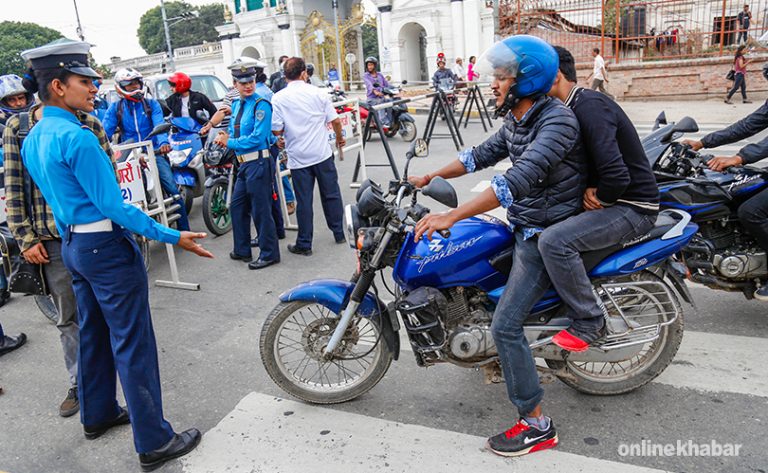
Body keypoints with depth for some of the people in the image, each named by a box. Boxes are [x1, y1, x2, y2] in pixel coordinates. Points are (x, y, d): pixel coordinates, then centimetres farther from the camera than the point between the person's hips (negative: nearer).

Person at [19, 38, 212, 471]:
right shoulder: (78, 138, -20)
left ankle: (98, 414, 38)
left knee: (94, 334, 22)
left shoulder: (33, 140, 9)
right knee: (132, 344, -4)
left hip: (72, 245, 10)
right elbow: (113, 206, -22)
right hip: (108, 246, -10)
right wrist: (173, 237, -21)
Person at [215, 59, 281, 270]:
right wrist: (225, 137, -2)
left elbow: (257, 137, -19)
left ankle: (269, 254, 11)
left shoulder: (261, 105, -12)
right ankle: (242, 250, 30)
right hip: (244, 164, 9)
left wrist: (230, 142, -13)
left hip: (259, 163, -9)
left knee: (261, 210, -2)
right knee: (237, 206, 16)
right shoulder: (236, 105, 14)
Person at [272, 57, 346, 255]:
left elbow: (277, 130, -9)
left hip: (298, 157, -1)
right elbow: (335, 121, 0)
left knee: (304, 201, 5)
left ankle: (304, 244, 11)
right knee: (331, 194, 15)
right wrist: (340, 138, 19)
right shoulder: (318, 93, -2)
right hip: (322, 153, 1)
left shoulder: (278, 98, -6)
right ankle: (339, 233, 26)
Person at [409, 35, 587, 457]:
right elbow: (483, 154, 18)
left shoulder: (556, 121, -24)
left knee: (505, 326, -12)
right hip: (523, 227, 10)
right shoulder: (516, 120, 6)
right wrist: (429, 177, 14)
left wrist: (451, 216, -42)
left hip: (546, 236, -10)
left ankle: (537, 425, 2)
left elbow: (519, 178, -37)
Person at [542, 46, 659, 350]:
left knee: (553, 240, -28)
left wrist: (599, 199, -11)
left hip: (633, 207, -11)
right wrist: (590, 188, -6)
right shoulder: (579, 104, 10)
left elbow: (616, 176, -30)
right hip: (612, 200, 11)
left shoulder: (589, 106, -21)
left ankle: (589, 321, -10)